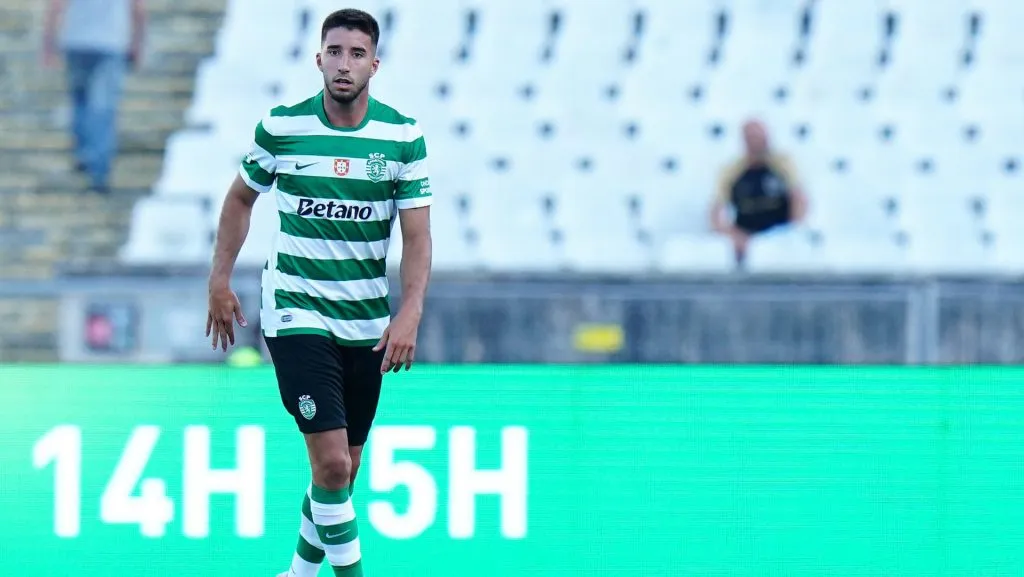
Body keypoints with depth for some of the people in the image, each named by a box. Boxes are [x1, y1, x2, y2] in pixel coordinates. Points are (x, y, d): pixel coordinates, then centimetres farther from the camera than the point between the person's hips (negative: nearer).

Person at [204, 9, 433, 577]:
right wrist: (219, 281, 9)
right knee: (332, 464, -16)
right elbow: (241, 196, 11)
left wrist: (409, 313, -17)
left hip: (366, 323, 3)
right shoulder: (281, 126, -7)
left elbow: (416, 233, -5)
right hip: (295, 312, -3)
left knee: (344, 469, 13)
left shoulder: (403, 136, -4)